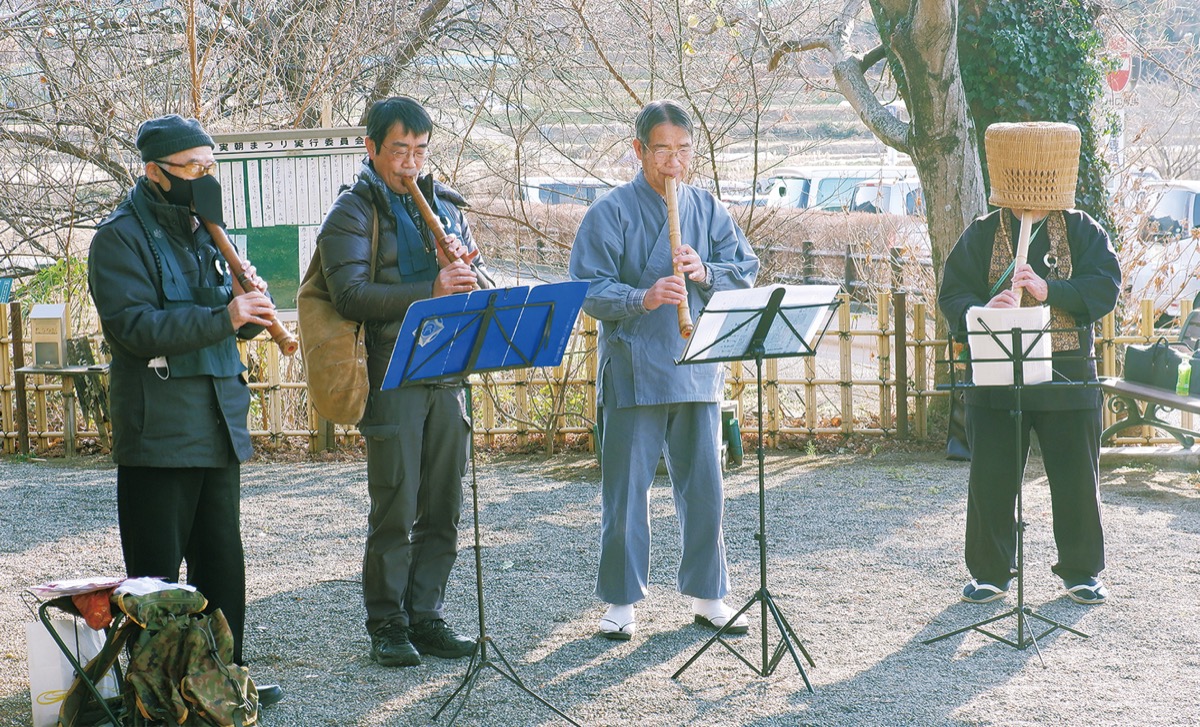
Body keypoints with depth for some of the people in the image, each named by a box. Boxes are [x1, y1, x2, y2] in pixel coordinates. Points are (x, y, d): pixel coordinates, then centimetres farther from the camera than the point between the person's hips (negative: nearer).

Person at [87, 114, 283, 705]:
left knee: (222, 562, 12)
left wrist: (250, 304, -5)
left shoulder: (202, 236, 16)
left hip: (217, 428, 7)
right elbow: (135, 328, -20)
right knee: (157, 574, -2)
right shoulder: (121, 239, -8)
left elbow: (231, 323, 18)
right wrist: (225, 316, -24)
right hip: (158, 431, -7)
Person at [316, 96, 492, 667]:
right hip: (390, 377, -5)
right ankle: (387, 626, 6)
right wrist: (430, 290, -25)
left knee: (443, 507, 7)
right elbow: (351, 296, -15)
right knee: (395, 509, -4)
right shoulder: (352, 212, -1)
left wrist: (465, 268, -7)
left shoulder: (444, 205, 17)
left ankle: (427, 616, 16)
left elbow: (481, 287, 16)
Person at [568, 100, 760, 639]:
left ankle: (706, 595, 21)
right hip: (633, 373, -4)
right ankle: (621, 601, 11)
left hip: (699, 372, 4)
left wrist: (705, 273, -13)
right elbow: (588, 291, -9)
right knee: (626, 491, 1)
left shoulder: (708, 209, 10)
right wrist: (642, 298, -25)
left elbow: (746, 271, 6)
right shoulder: (611, 212, -3)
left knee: (704, 488, 9)